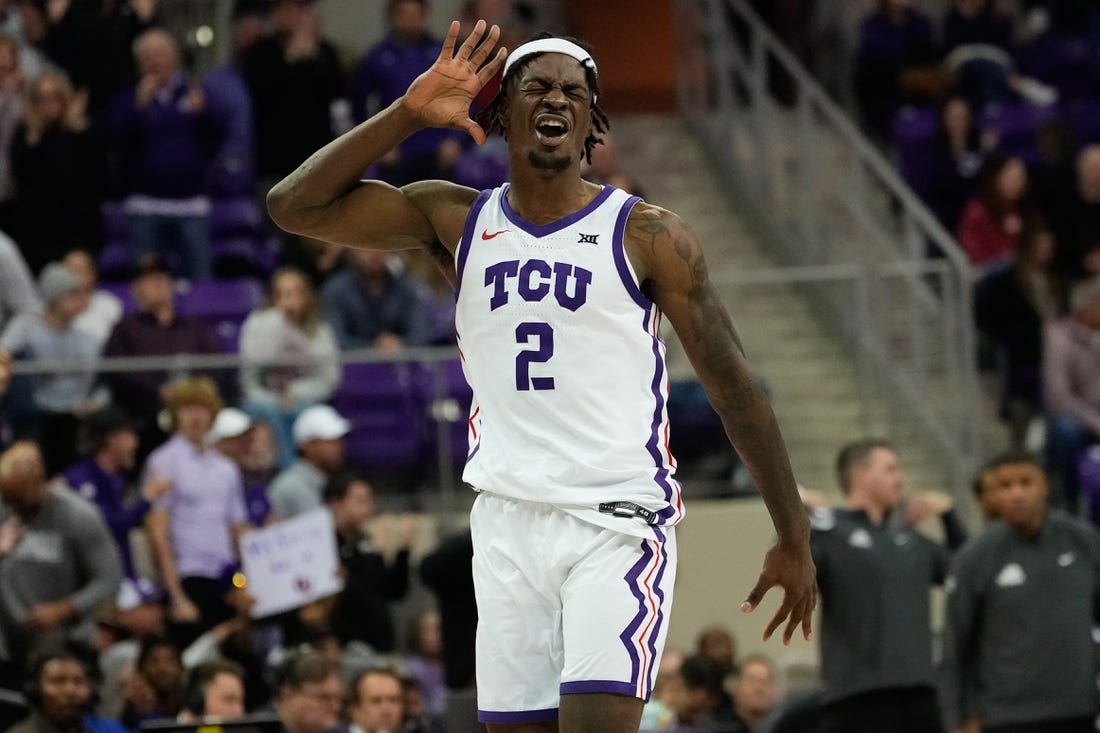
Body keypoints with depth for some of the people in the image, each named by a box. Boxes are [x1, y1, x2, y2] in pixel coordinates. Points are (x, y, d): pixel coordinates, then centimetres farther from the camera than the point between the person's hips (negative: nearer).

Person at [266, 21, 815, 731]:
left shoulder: (645, 234, -1)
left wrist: (794, 540, 0)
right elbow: (295, 206, 2)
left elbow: (735, 386, 1)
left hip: (619, 520, -4)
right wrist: (409, 113, -7)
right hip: (508, 520, 4)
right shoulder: (457, 220, 9)